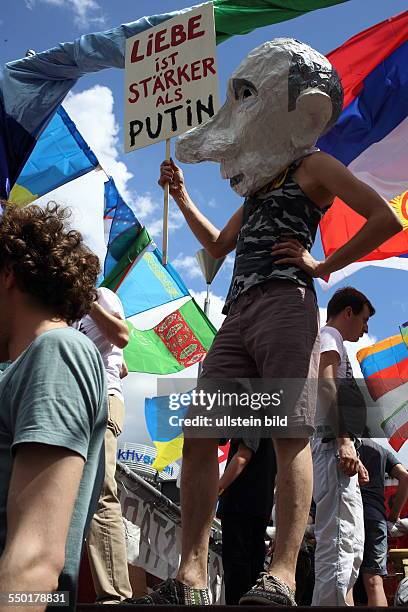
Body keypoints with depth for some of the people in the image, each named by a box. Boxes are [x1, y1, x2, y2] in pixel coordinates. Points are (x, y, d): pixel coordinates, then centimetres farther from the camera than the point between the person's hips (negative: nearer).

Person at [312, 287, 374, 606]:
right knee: (339, 543, -16)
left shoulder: (329, 341, 30)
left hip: (334, 448, 10)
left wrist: (351, 452, 23)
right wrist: (344, 440, -24)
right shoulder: (328, 336, 1)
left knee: (352, 545, 11)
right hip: (332, 447, -10)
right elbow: (325, 384, -16)